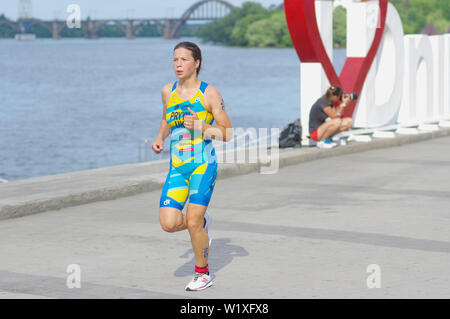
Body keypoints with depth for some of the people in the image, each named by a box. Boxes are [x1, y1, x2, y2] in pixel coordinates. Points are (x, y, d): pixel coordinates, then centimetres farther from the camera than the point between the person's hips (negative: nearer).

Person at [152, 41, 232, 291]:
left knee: (192, 223, -10)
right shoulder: (168, 91, 10)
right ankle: (203, 221, 23)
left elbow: (227, 133, -3)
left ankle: (203, 273, 13)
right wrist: (160, 139, 11)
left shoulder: (209, 93, -4)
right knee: (168, 223, -10)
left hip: (203, 164, -4)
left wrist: (200, 126, -19)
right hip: (177, 167, 4)